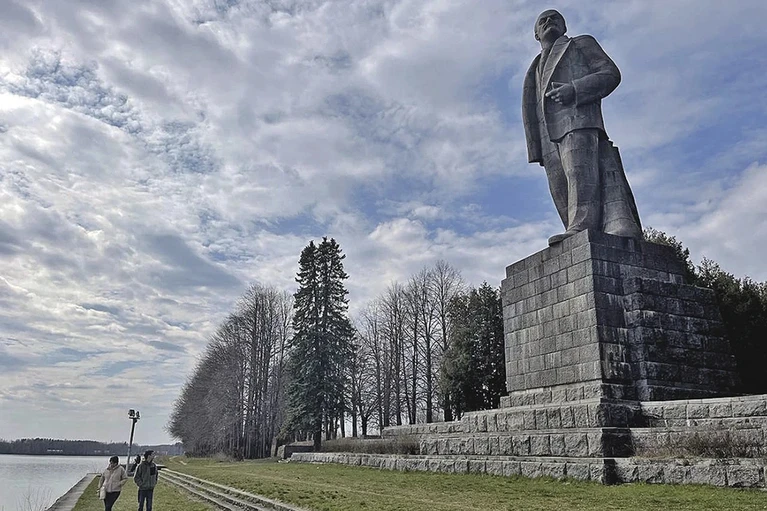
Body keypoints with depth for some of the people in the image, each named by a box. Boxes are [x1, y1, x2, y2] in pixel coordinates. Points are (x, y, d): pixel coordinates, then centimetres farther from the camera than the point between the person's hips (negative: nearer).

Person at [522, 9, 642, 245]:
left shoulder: (581, 44, 24)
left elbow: (610, 73, 9)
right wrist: (536, 149, 11)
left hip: (579, 118, -5)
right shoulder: (536, 69, 37)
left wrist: (574, 89, -10)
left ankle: (583, 227, -41)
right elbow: (530, 112, 26)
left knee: (580, 171, -27)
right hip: (548, 134, 5)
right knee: (560, 188, -11)